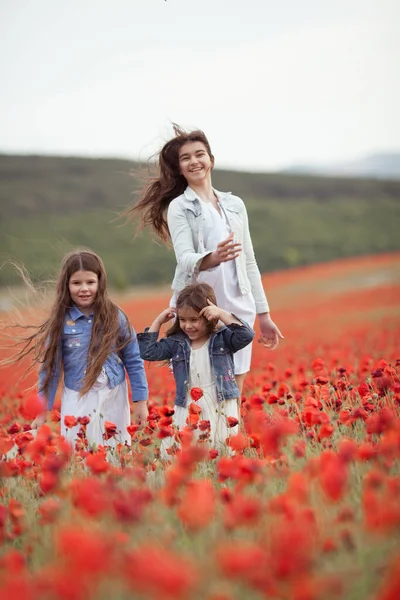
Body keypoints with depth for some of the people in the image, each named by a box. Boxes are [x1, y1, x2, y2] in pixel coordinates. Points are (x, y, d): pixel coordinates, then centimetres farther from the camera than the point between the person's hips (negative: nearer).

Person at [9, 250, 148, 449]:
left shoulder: (115, 317, -5)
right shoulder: (61, 321, -5)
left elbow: (134, 361, 1)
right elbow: (50, 367, 1)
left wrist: (141, 401, -1)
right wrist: (42, 410, 1)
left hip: (114, 399, 0)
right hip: (77, 401, 0)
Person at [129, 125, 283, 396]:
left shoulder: (235, 204, 14)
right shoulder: (179, 207, 0)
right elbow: (185, 258, -15)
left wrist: (264, 314, 15)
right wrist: (212, 258, -37)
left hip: (239, 310, 4)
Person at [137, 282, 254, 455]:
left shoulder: (222, 338, 0)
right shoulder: (176, 343, 7)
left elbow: (247, 336, -15)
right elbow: (147, 352, 5)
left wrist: (222, 314, -18)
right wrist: (158, 321, 4)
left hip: (221, 410, -2)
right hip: (187, 411, 2)